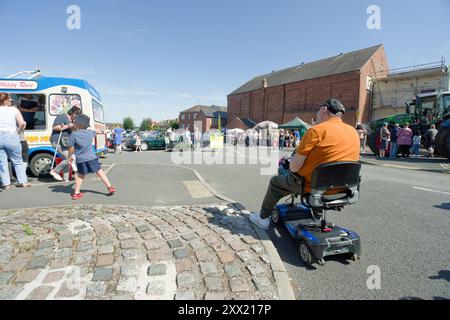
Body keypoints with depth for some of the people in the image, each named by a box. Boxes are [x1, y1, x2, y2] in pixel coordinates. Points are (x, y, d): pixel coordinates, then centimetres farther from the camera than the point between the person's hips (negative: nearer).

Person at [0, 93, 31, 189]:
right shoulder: (14, 110, 0)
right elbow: (22, 123, -12)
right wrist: (18, 131, 4)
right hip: (11, 137, -2)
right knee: (17, 161, 11)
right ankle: (23, 182, 14)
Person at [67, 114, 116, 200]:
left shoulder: (74, 134, -8)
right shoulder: (90, 133, 3)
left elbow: (71, 148, -6)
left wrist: (70, 156, 11)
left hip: (80, 159, -1)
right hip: (91, 157, 1)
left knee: (81, 176, 16)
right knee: (100, 172, 8)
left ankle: (76, 193, 17)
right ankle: (110, 187, 6)